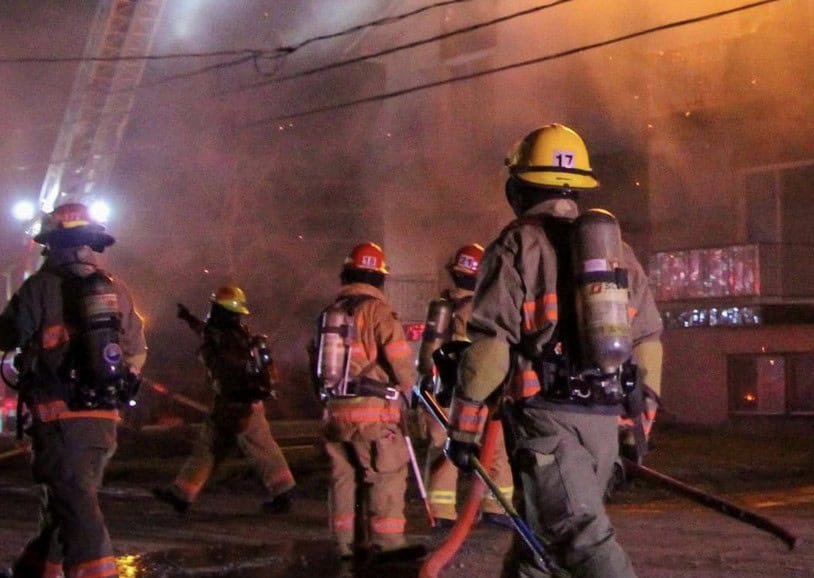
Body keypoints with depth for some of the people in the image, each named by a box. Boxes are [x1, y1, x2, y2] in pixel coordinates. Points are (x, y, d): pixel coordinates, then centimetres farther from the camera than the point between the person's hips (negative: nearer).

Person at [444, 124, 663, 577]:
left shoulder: (516, 246, -3)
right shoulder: (618, 247, 15)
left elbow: (490, 344, -11)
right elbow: (648, 341, 15)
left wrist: (463, 428, -6)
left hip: (546, 414, -6)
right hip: (603, 417, 6)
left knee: (584, 537, -12)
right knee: (542, 528, 19)